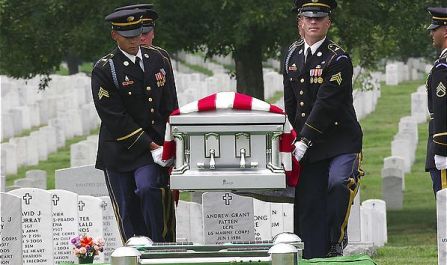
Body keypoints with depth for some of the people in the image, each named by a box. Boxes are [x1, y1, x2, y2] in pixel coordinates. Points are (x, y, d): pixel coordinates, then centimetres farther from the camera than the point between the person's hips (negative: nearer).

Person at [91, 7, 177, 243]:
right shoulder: (104, 70, -9)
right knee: (128, 211, 0)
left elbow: (170, 107, 13)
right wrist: (150, 145, -16)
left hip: (155, 142, 1)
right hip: (119, 150, -1)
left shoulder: (157, 60, 6)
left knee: (148, 189, -22)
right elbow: (114, 118, -13)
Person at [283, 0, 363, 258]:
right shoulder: (293, 55, 9)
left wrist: (304, 141, -20)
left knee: (339, 183, -28)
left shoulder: (338, 59, -12)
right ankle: (314, 258, 8)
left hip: (341, 141, -6)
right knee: (308, 207, 2)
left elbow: (326, 104, -18)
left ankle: (337, 240, -9)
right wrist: (293, 139, 11)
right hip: (306, 144, 6)